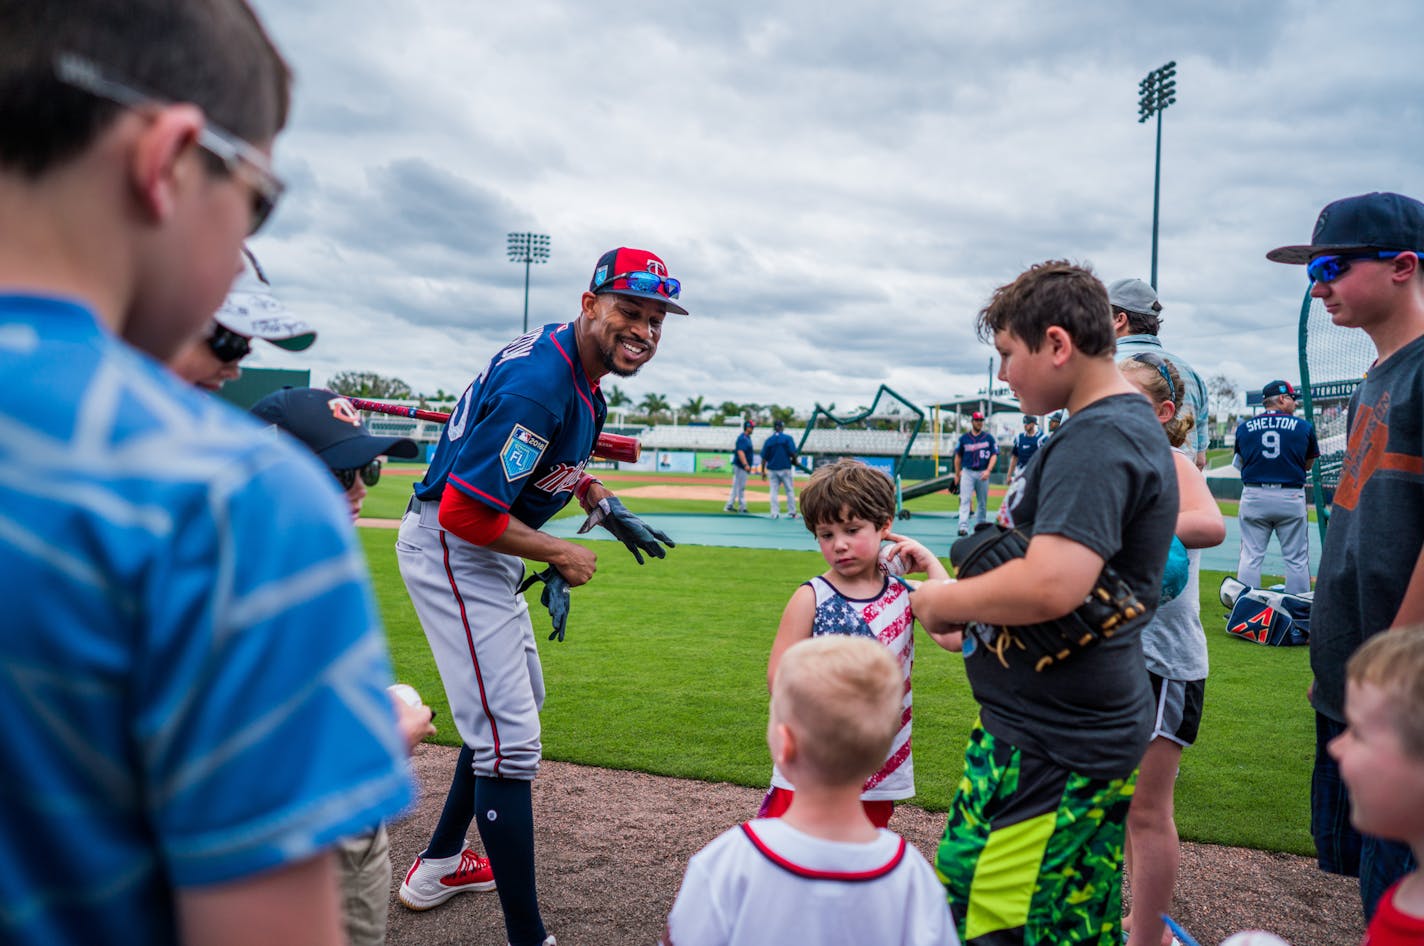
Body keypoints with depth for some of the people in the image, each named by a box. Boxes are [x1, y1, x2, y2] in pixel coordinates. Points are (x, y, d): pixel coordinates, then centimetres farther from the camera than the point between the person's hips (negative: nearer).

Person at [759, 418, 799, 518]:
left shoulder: (769, 440, 3)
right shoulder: (787, 438, -5)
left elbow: (764, 457, 2)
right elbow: (793, 453, -11)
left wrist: (763, 471, 8)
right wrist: (794, 461, 9)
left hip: (772, 469, 2)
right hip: (785, 468, -2)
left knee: (774, 491, 7)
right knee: (789, 490, 7)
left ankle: (775, 513, 1)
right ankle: (791, 512, 8)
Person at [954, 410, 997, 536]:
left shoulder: (989, 437, 2)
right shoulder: (963, 438, 4)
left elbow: (994, 455, -1)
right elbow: (958, 456, 12)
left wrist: (988, 470, -14)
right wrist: (957, 474, 11)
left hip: (982, 473, 1)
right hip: (967, 472, -1)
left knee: (982, 502, 8)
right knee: (964, 500, -12)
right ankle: (963, 527, -19)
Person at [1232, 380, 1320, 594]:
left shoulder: (1244, 427, 3)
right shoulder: (1304, 426, 0)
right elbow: (1308, 464, 10)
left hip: (1253, 496, 1)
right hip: (1291, 496, -1)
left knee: (1250, 557, 5)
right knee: (1297, 559, 7)